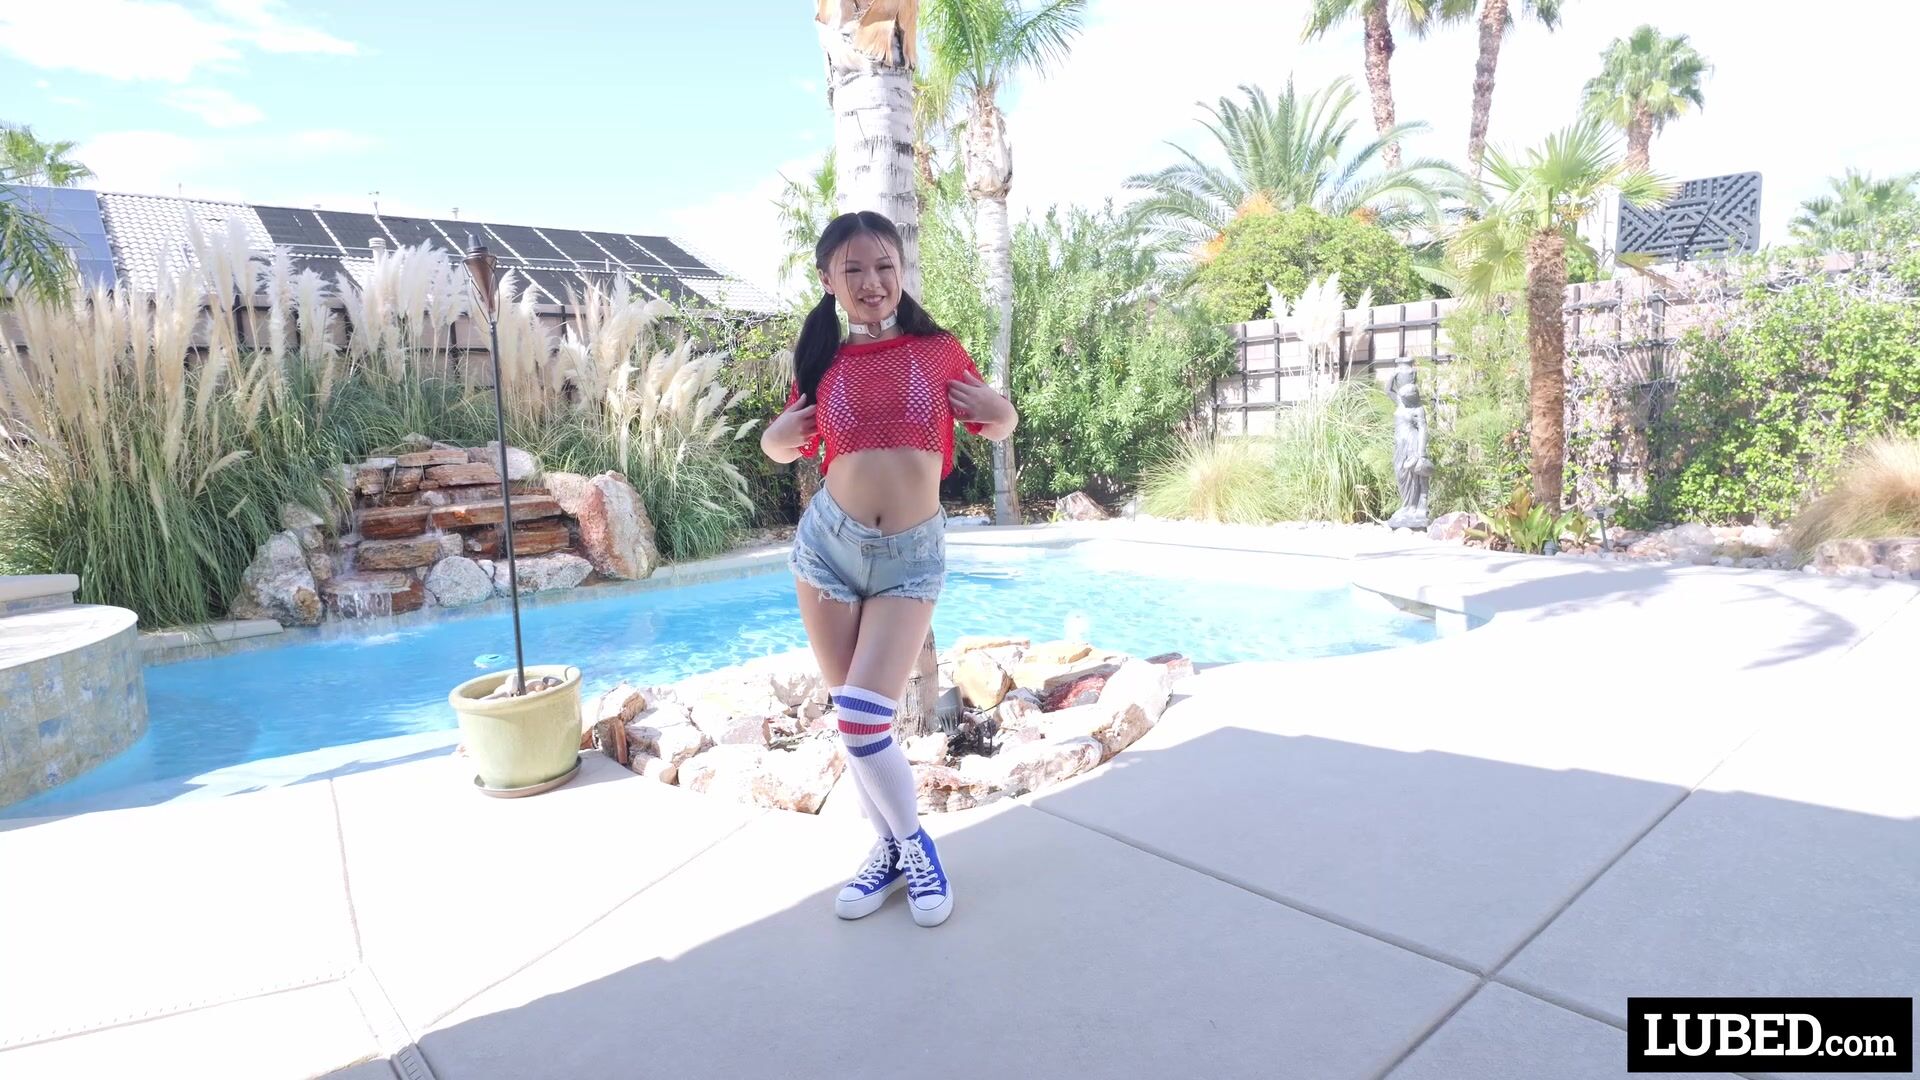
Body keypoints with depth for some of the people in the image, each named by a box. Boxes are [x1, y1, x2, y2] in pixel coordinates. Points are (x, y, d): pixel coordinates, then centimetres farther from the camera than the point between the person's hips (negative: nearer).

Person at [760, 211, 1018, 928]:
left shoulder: (939, 351, 0)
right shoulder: (824, 366, 4)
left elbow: (997, 428, 14)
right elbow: (781, 447, 19)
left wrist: (998, 410, -9)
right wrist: (777, 435, -4)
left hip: (912, 557, -2)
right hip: (828, 544, 3)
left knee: (863, 718, -12)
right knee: (852, 720, 9)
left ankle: (915, 846, 13)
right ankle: (891, 848, 29)